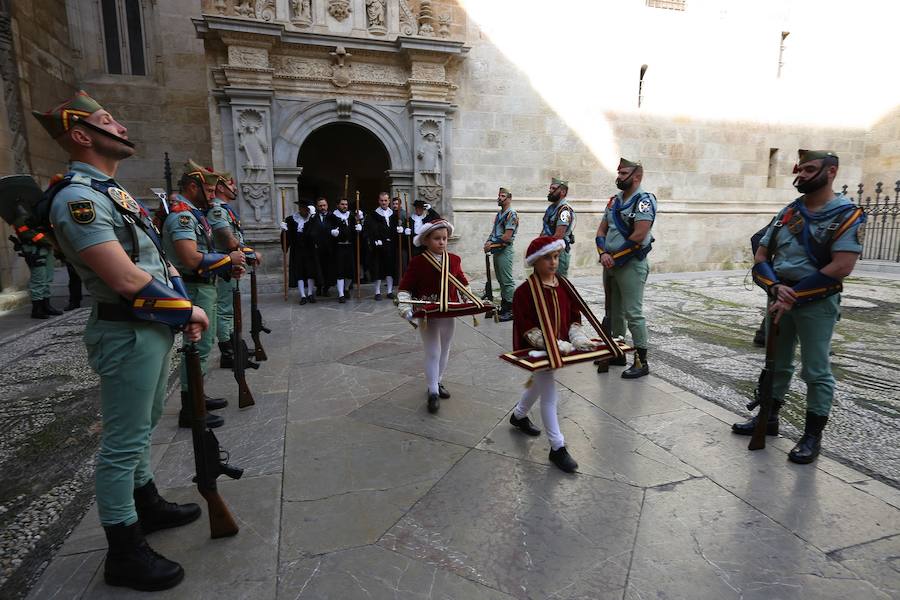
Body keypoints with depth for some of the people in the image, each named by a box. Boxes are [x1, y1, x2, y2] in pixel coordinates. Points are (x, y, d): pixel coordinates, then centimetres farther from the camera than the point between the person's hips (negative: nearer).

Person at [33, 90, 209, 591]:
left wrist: (182, 311, 6)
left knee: (142, 426, 23)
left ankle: (147, 504, 42)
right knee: (123, 441, 2)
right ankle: (125, 551, 17)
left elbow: (152, 261, 17)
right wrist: (189, 308, -13)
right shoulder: (78, 196, -17)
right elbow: (127, 278, -26)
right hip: (129, 334, -10)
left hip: (154, 326, 10)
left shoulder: (111, 191, 15)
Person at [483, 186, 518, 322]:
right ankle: (504, 307, 23)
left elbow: (507, 237, -17)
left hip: (505, 251, -9)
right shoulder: (499, 214, 16)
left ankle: (511, 310, -2)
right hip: (496, 251, 9)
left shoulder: (511, 214, -11)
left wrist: (492, 244, -11)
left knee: (507, 281, -7)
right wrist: (488, 242, 0)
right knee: (501, 280, 14)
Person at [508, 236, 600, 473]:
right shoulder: (525, 291, -19)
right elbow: (527, 329, -20)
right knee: (550, 397, -3)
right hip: (538, 351, -7)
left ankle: (518, 416, 52)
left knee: (538, 385, 26)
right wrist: (554, 345, -26)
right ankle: (557, 448, 11)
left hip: (560, 347, 7)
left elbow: (575, 316, 5)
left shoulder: (564, 285, 1)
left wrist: (578, 338, -13)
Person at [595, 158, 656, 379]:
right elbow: (602, 230, 12)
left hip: (631, 264, -8)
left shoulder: (644, 200, -10)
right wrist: (604, 254, -6)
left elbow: (639, 235, -20)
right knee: (614, 311, 16)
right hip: (610, 263, 8)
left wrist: (616, 258, -13)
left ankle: (641, 361, 3)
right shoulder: (615, 200, 15)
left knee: (633, 313, -7)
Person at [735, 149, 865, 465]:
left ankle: (813, 436, 14)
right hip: (780, 298, 6)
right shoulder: (787, 213, 8)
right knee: (776, 363, 16)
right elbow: (760, 257, 5)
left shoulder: (847, 214, -8)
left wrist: (794, 295, -18)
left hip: (817, 303, -6)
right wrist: (776, 288, -12)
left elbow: (840, 267, -18)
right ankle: (769, 418, 30)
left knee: (816, 371, 2)